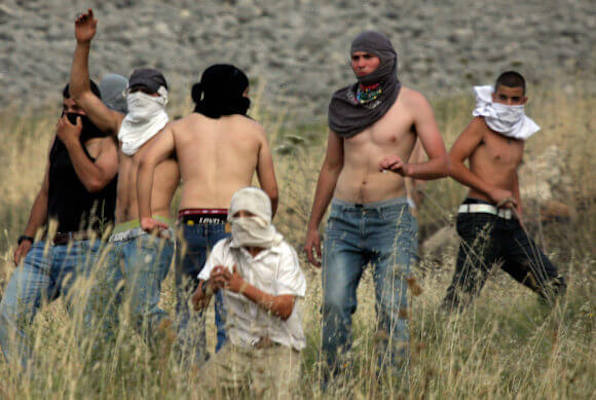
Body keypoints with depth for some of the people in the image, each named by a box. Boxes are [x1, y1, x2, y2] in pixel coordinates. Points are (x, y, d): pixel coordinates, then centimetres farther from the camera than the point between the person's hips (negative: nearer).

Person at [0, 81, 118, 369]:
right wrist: (27, 237, 17)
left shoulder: (109, 142, -3)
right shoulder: (59, 139, 19)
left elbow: (95, 181, -22)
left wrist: (72, 142, -12)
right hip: (46, 246, 7)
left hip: (85, 248, -7)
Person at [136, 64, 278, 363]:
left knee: (188, 308, 9)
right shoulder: (253, 130, 12)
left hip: (191, 221, 1)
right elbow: (271, 192, 13)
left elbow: (147, 162, -3)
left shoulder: (181, 127, 14)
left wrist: (145, 216, 1)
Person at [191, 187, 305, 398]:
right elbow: (197, 303, -4)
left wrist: (244, 288, -32)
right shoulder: (224, 250, 1)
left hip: (279, 347, -3)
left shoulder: (283, 254, -9)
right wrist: (209, 286, -28)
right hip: (239, 345, 3)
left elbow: (286, 309, -20)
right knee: (203, 386, -16)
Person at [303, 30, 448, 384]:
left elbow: (442, 164, -5)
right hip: (344, 219, 3)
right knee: (335, 306, -6)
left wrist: (407, 169, -27)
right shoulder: (344, 104, 10)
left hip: (391, 218, -3)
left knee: (392, 310, -11)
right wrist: (313, 227, 17)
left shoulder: (413, 103, -2)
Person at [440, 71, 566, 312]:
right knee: (460, 297, -16)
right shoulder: (481, 125, -4)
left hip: (509, 223, 8)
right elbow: (451, 163, -12)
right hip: (481, 220, -8)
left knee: (554, 288, 10)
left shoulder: (520, 132, 18)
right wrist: (492, 191, -14)